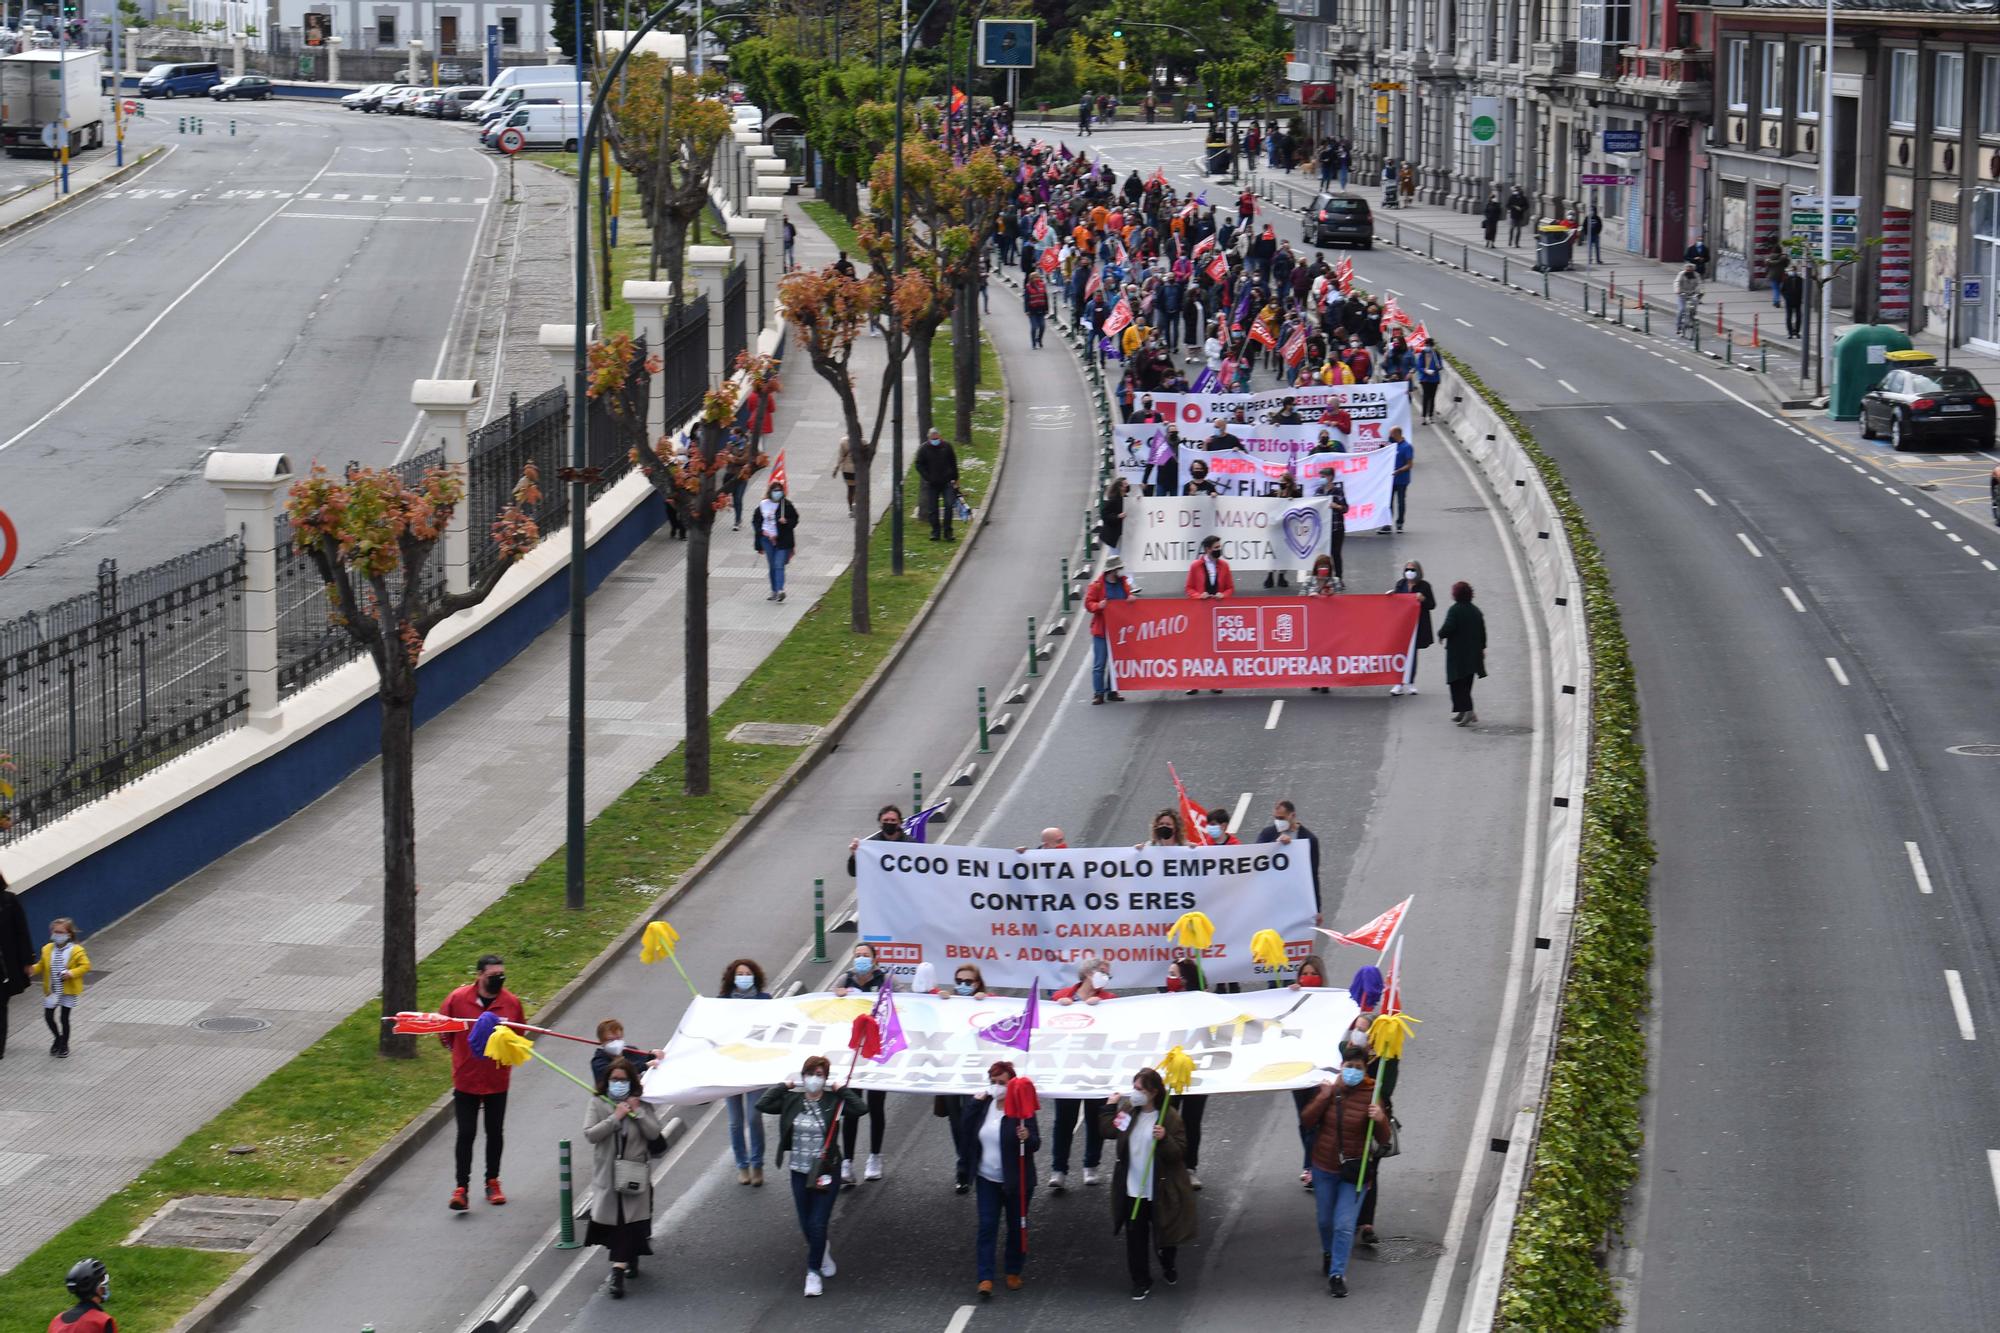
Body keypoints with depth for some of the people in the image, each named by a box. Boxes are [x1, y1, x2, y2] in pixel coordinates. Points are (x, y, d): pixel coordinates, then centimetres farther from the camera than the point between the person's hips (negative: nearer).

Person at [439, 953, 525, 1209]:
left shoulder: (512, 1002, -6)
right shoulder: (458, 999, -11)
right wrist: (462, 1052, 4)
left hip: (497, 1080, 2)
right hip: (466, 1080, -2)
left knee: (495, 1133, 13)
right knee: (466, 1134, -3)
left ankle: (492, 1182, 28)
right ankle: (461, 1188, 3)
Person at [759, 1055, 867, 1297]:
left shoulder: (833, 1102, -9)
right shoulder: (791, 1101, -1)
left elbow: (859, 1108, -23)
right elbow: (761, 1105, -7)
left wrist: (841, 1090, -14)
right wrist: (784, 1086, -6)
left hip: (826, 1173, -3)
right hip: (799, 1173, 3)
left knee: (818, 1224, -6)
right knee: (806, 1225, 15)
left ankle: (813, 1271, 9)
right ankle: (822, 1252, 45)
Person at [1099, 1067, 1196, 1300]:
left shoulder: (1170, 1117, -16)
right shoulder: (1128, 1111, -2)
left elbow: (1179, 1153, -17)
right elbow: (1107, 1131, 9)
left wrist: (1164, 1139, -34)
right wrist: (1109, 1107, 2)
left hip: (1161, 1191, -3)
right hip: (1132, 1190, 3)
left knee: (1164, 1237, 16)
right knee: (1135, 1237, 7)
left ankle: (1169, 1266, 46)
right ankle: (1141, 1281, 22)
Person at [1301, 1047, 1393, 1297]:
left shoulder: (1370, 1096, -11)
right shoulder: (1328, 1090, -3)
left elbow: (1383, 1140, -10)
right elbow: (1306, 1121, -8)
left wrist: (1381, 1120, -31)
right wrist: (1324, 1097, -19)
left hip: (1354, 1172, -3)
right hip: (1324, 1168, 3)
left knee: (1344, 1225, -11)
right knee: (1325, 1220, 19)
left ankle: (1337, 1274, -2)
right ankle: (1329, 1253, 47)